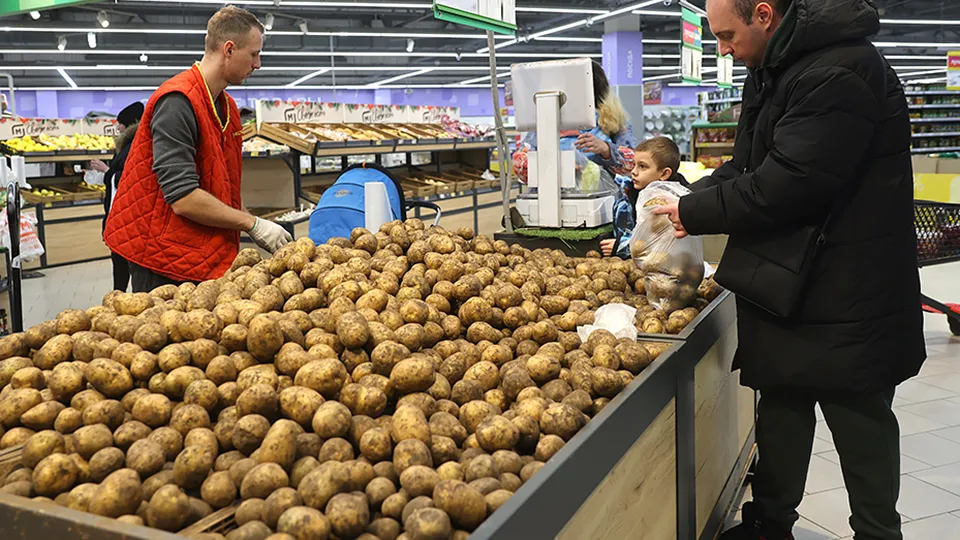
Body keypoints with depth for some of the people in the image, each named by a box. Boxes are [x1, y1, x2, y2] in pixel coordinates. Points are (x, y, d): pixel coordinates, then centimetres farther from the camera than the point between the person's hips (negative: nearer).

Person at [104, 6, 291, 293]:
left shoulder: (228, 107, 11)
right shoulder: (178, 102, -18)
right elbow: (183, 198, -25)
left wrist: (257, 230, 5)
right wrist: (254, 224, -18)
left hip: (207, 254, 8)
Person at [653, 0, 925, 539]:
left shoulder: (841, 75, -23)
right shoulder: (773, 71, 10)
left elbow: (783, 188, -26)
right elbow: (747, 165, 16)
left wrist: (694, 213, -15)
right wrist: (692, 199, -1)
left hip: (848, 294, -9)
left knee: (860, 422, 5)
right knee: (782, 404, 17)